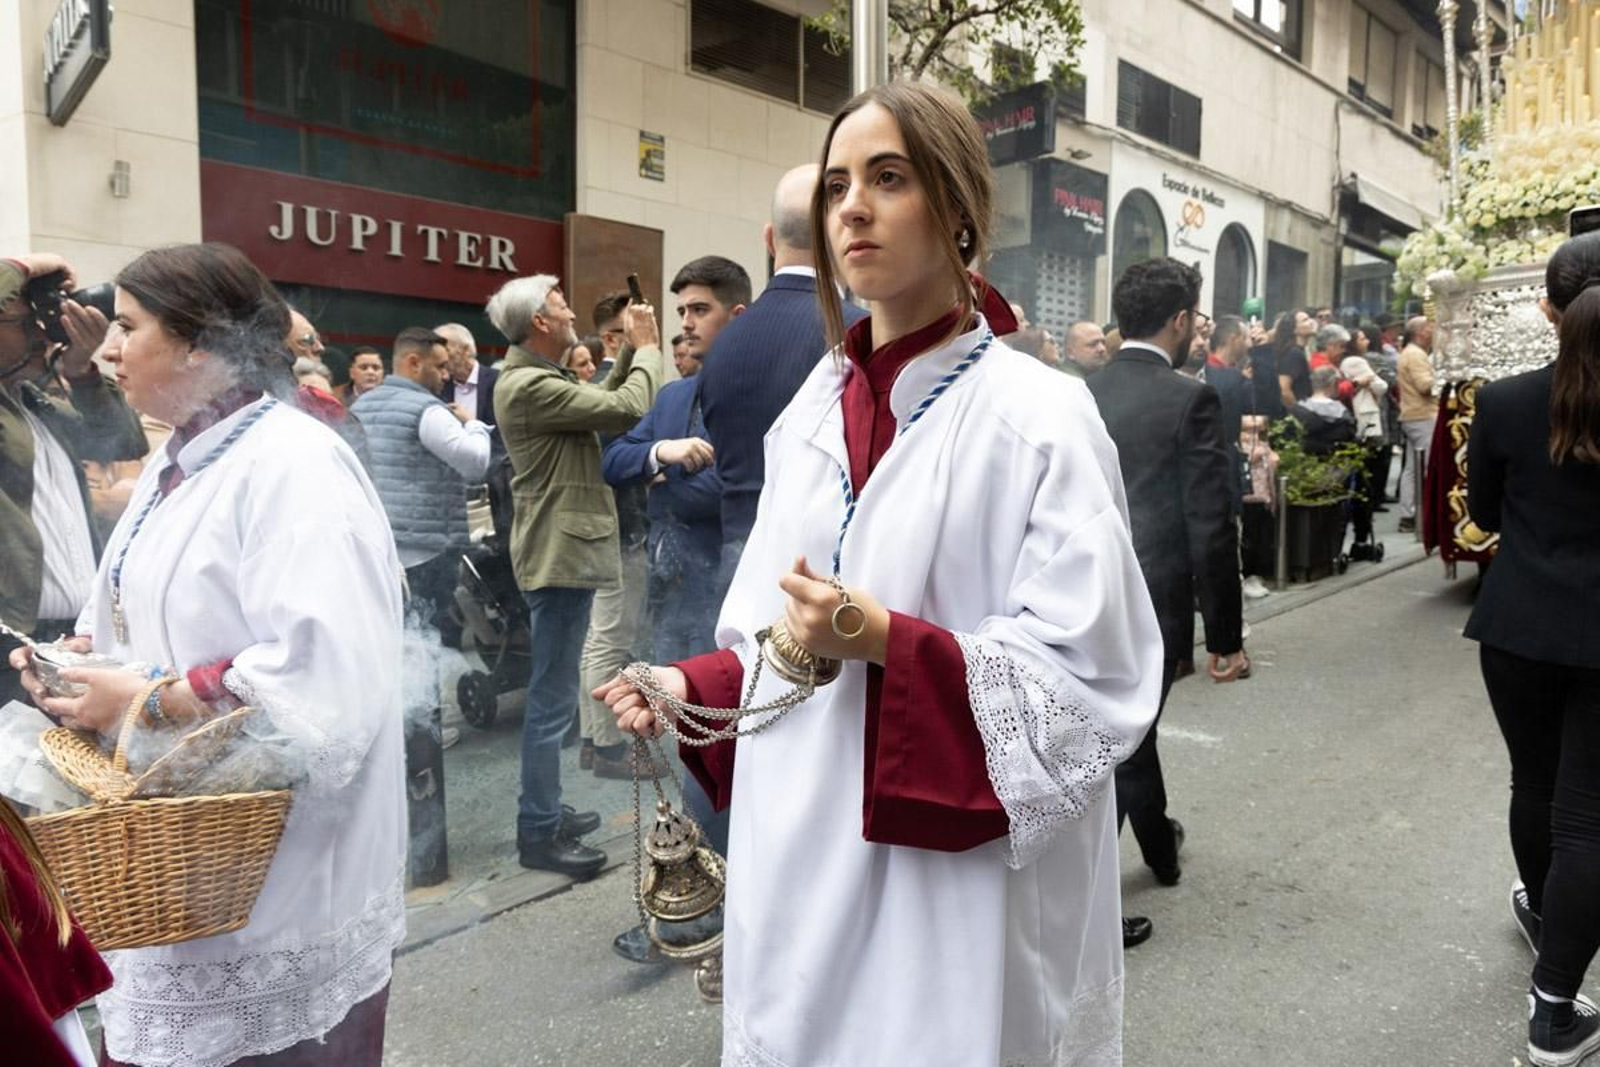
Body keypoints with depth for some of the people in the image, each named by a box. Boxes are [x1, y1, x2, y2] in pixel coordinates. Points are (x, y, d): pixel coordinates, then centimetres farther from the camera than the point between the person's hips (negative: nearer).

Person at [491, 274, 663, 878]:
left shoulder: (539, 378, 15)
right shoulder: (528, 385, -18)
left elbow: (603, 404, 16)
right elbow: (627, 410, -21)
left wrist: (631, 353, 10)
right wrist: (647, 349, -5)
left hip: (566, 549, 11)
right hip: (560, 553, -11)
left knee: (553, 693, 18)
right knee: (552, 698, -3)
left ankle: (546, 812, 30)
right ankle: (539, 833, 7)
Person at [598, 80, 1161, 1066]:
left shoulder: (1037, 416, -12)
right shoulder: (811, 413, 6)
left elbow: (1093, 673, -16)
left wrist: (888, 642, -24)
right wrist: (692, 688, -5)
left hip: (955, 875, -5)